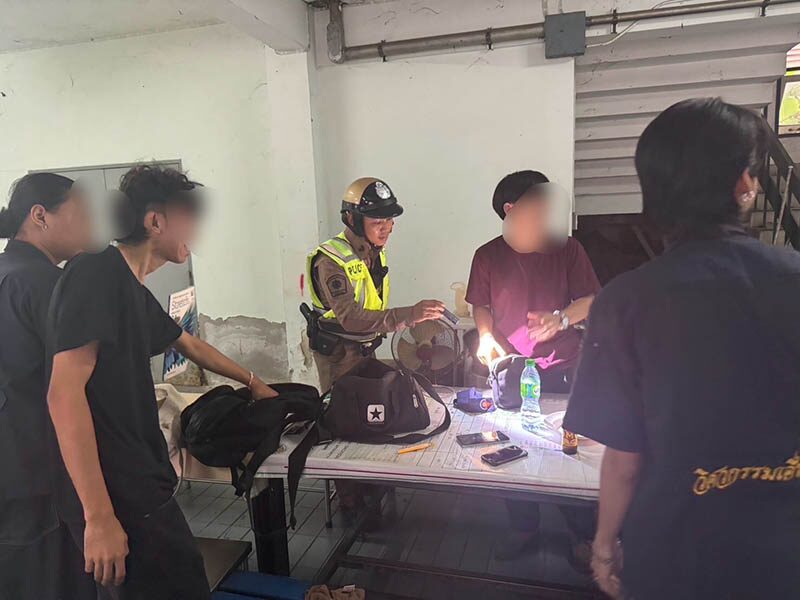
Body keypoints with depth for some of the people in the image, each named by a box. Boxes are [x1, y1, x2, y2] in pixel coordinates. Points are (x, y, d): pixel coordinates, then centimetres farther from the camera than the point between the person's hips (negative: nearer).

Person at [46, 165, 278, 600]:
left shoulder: (134, 290, 14)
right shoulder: (96, 274, -15)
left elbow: (190, 345, 29)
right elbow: (65, 394, -21)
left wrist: (252, 381, 40)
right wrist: (99, 517, -22)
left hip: (142, 486, 9)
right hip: (118, 499, -9)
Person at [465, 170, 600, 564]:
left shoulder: (567, 249, -1)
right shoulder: (488, 256, 2)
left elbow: (589, 300, -2)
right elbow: (481, 305, 9)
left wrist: (561, 318, -21)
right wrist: (486, 337, -9)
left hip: (561, 369, -1)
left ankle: (583, 534, 26)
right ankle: (524, 528, 31)